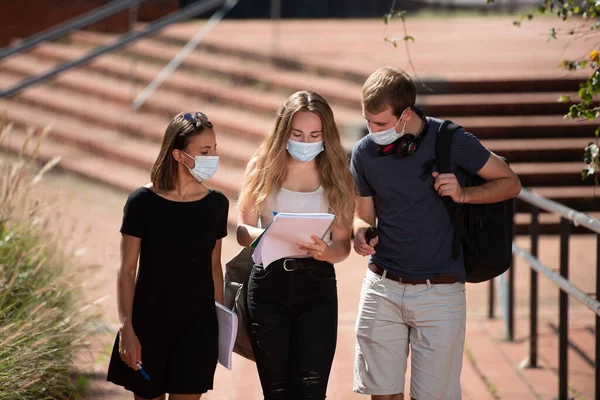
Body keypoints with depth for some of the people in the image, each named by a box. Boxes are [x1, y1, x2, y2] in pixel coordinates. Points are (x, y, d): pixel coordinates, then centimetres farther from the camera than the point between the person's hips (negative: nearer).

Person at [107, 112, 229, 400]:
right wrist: (126, 329, -11)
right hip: (150, 322, -2)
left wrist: (221, 320, 12)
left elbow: (214, 266, 11)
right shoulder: (142, 202, -10)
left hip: (198, 323, 2)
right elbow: (126, 270, -7)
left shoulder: (216, 204, 1)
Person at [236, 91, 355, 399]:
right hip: (269, 284, 1)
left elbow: (343, 244, -1)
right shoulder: (262, 168, 2)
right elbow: (243, 230, -2)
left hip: (317, 287, -1)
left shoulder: (336, 175, 1)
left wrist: (325, 252, -25)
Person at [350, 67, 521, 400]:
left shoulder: (451, 141, -9)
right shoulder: (364, 152, 1)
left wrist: (463, 194, -16)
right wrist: (361, 234, -12)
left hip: (439, 292, -3)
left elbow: (510, 183, 1)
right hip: (382, 288, 3)